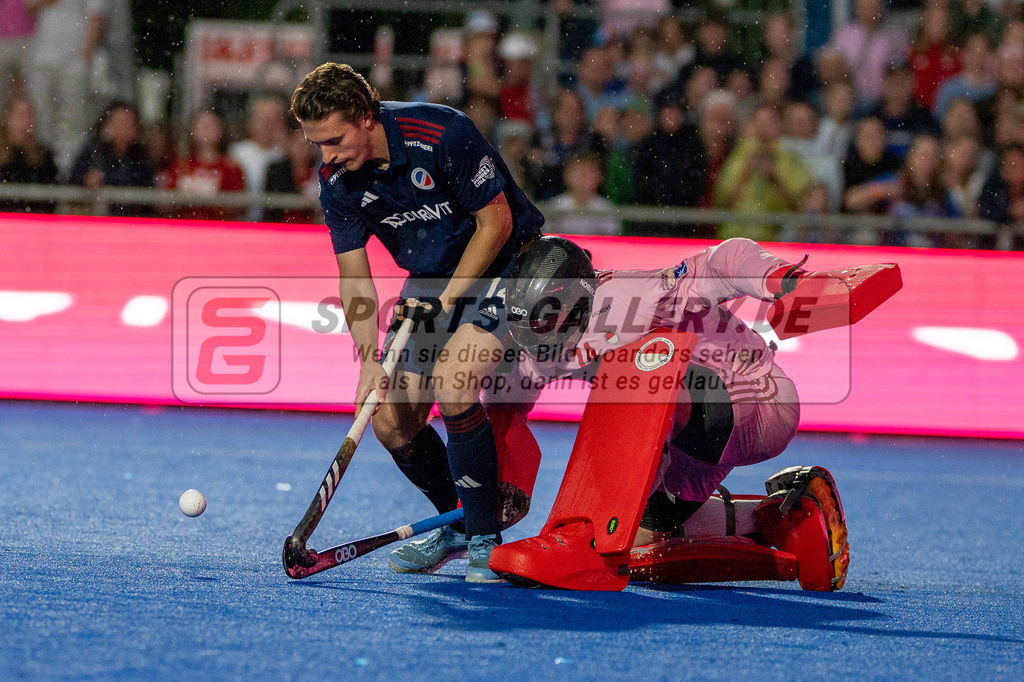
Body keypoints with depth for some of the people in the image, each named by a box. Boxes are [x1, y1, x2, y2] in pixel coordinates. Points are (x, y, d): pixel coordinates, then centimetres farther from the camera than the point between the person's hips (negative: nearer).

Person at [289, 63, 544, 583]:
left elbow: (496, 222, -19)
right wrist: (370, 362, -20)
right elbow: (355, 278, -7)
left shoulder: (444, 135, -29)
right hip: (430, 279, 6)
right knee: (391, 423, -2)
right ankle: (455, 523, 24)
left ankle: (485, 540, -15)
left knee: (452, 386, -28)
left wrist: (447, 300, -20)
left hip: (503, 263, -6)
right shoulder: (337, 182, -11)